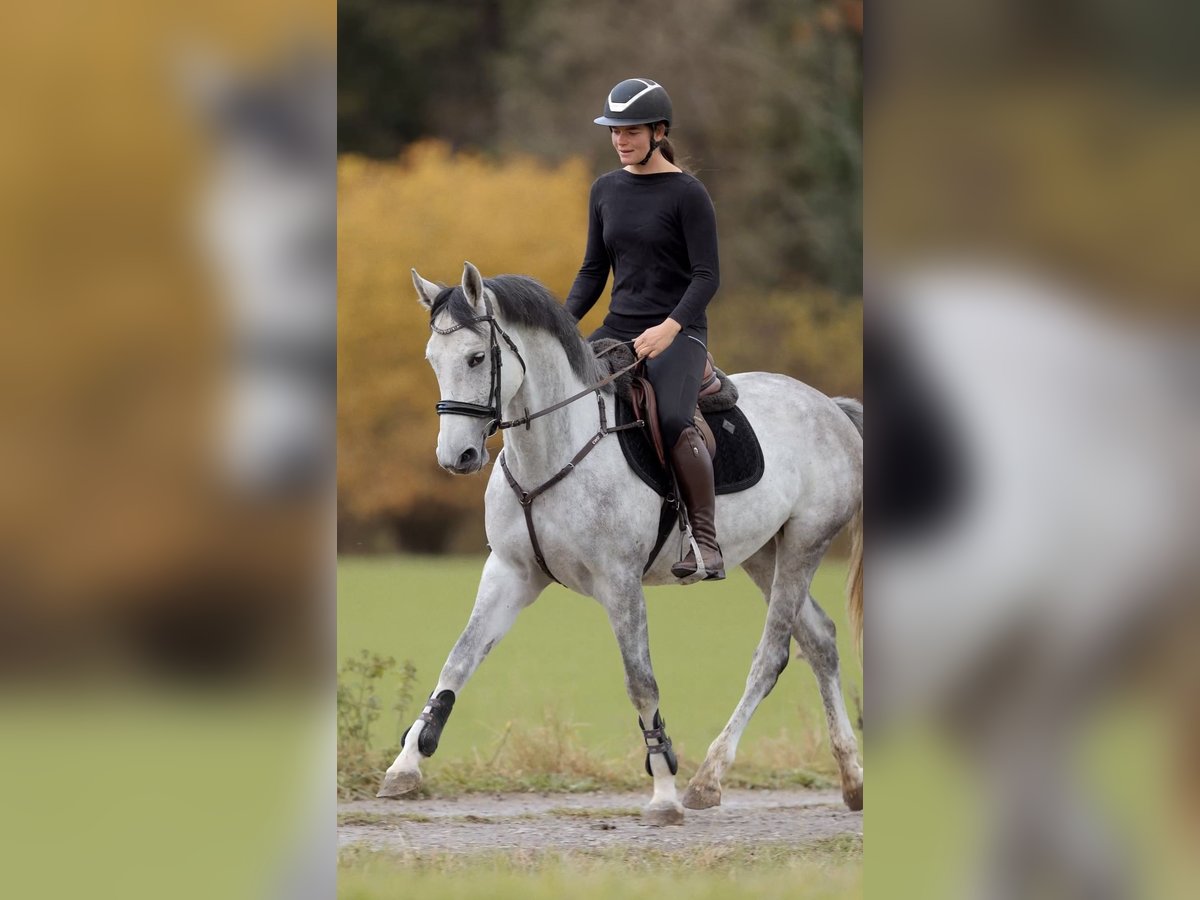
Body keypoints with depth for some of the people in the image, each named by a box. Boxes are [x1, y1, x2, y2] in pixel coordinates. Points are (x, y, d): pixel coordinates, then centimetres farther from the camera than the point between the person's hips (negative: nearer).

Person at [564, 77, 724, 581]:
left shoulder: (686, 194, -8)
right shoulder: (606, 190, 10)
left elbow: (707, 276, -12)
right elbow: (593, 270, 15)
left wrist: (670, 328, -26)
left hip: (678, 332, -6)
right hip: (619, 328, 6)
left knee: (674, 421, -32)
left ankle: (707, 545, -24)